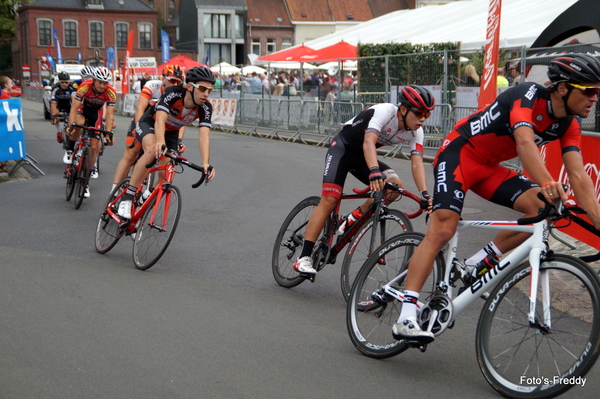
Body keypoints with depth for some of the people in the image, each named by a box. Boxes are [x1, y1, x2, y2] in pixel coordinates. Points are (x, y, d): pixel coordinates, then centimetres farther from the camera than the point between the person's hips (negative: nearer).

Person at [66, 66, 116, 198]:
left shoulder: (110, 93, -29)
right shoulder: (85, 87, -32)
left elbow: (109, 114, -31)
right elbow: (74, 108, -35)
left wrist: (108, 133, -41)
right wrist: (71, 126, -49)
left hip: (96, 113, 1)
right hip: (83, 108, -1)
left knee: (94, 147, -5)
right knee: (79, 124, -39)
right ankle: (71, 150, -13)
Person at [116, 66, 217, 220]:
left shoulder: (205, 108, -24)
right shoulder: (173, 93, -34)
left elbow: (204, 136, -35)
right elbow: (160, 120, -46)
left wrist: (206, 163, -51)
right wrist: (160, 142, -66)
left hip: (171, 132, 5)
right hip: (149, 123, -5)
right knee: (152, 151, -36)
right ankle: (127, 198, -31)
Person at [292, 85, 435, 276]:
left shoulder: (415, 132, -11)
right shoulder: (385, 111, -29)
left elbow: (417, 163, -20)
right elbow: (369, 142, -42)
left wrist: (425, 194, -35)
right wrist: (374, 172, -58)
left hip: (362, 156, 6)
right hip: (343, 147, -6)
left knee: (395, 185, -20)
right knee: (329, 200, -19)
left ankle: (352, 220, -1)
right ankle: (304, 258, -15)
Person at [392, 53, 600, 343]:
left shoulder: (569, 124, -2)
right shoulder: (528, 95, -23)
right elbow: (525, 142, -40)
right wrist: (546, 183, -57)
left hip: (489, 167, 7)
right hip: (459, 153, -7)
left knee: (547, 207, -14)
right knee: (443, 230, -22)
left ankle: (480, 263, -2)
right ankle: (405, 318, -24)